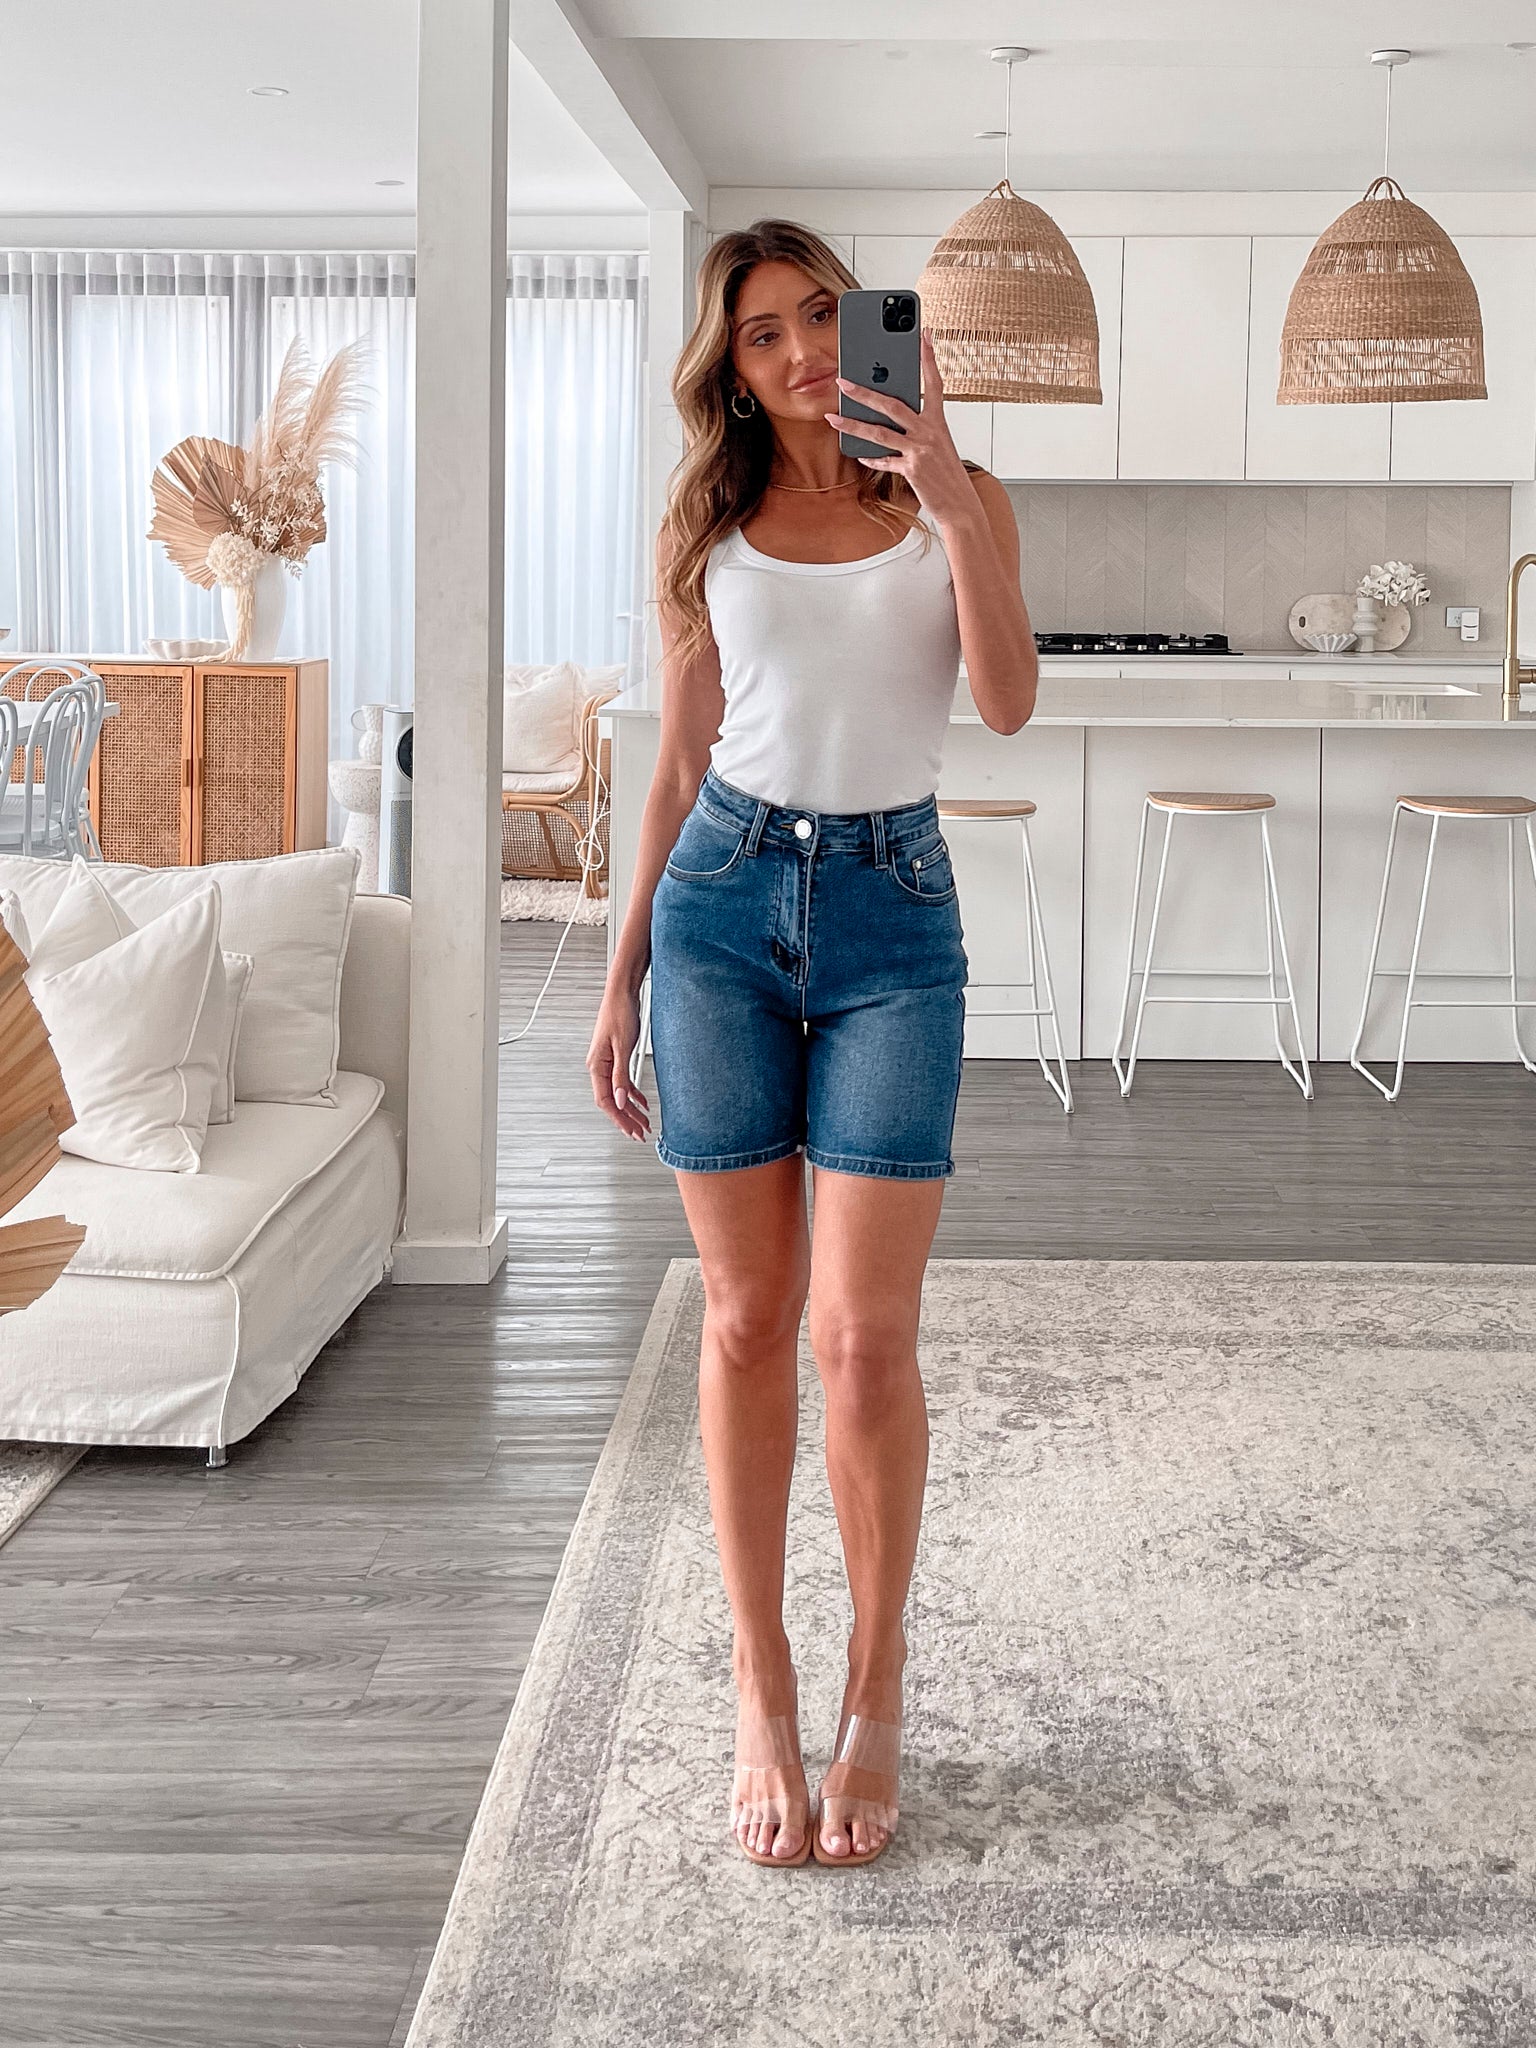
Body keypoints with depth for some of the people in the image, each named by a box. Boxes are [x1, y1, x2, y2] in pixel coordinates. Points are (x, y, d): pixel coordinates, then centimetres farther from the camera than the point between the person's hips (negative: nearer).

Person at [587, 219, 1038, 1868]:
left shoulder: (955, 501, 5)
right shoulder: (708, 529, 9)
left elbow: (1008, 702, -11)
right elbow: (679, 768, 12)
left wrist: (949, 501, -19)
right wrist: (622, 980, 10)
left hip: (892, 909, -1)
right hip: (724, 898, 2)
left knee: (861, 1332, -6)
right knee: (745, 1318, 4)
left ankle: (875, 1693, 12)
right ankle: (760, 1692, 16)